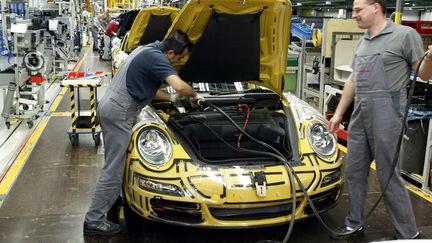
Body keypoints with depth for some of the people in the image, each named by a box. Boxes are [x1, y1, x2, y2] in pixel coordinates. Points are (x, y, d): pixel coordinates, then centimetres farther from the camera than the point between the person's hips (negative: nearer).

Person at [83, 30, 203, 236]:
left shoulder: (146, 50, 15)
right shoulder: (157, 58, -16)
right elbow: (180, 86, -29)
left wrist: (171, 98, 22)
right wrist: (195, 95, -8)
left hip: (109, 108, 10)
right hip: (119, 114, -10)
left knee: (114, 162, 22)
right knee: (113, 169, -5)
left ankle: (111, 200, 37)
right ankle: (94, 221, 2)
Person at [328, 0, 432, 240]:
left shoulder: (405, 35, -6)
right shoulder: (363, 42, 16)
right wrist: (339, 113, 22)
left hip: (386, 116, -8)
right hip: (360, 115, 8)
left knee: (389, 176, -1)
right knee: (354, 172, 13)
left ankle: (408, 234, 14)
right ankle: (354, 224, 28)